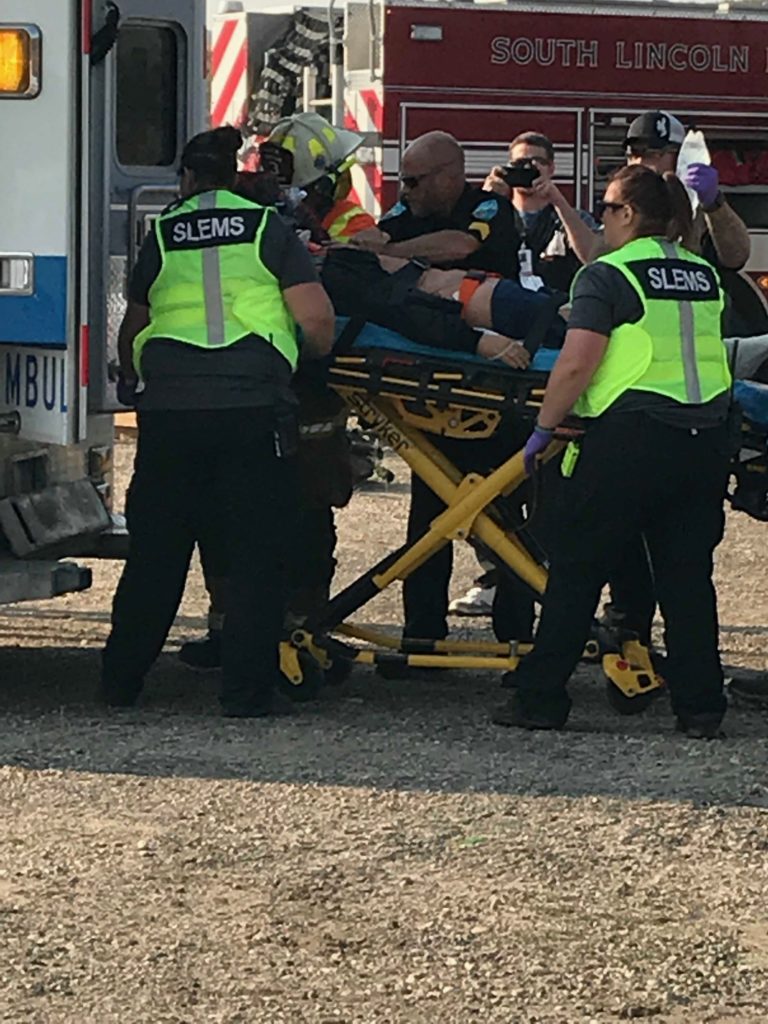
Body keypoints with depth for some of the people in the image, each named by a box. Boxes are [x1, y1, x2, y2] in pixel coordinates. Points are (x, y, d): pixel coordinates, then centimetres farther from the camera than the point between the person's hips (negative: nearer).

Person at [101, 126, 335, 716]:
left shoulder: (162, 235, 14)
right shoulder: (268, 229, 7)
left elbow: (132, 331, 24)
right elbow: (317, 321, -1)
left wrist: (133, 379, 44)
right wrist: (319, 351, 21)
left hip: (169, 404, 2)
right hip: (254, 403, -2)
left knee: (155, 552, 13)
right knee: (256, 553, 5)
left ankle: (122, 680, 18)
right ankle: (247, 690, 2)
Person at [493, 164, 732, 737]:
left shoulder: (608, 277, -5)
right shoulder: (706, 276, 12)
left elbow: (576, 365, -13)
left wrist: (543, 429, -3)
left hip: (632, 437, -5)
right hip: (707, 441, 5)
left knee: (578, 570, 4)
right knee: (689, 573, 9)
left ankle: (541, 698, 7)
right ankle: (701, 705, 6)